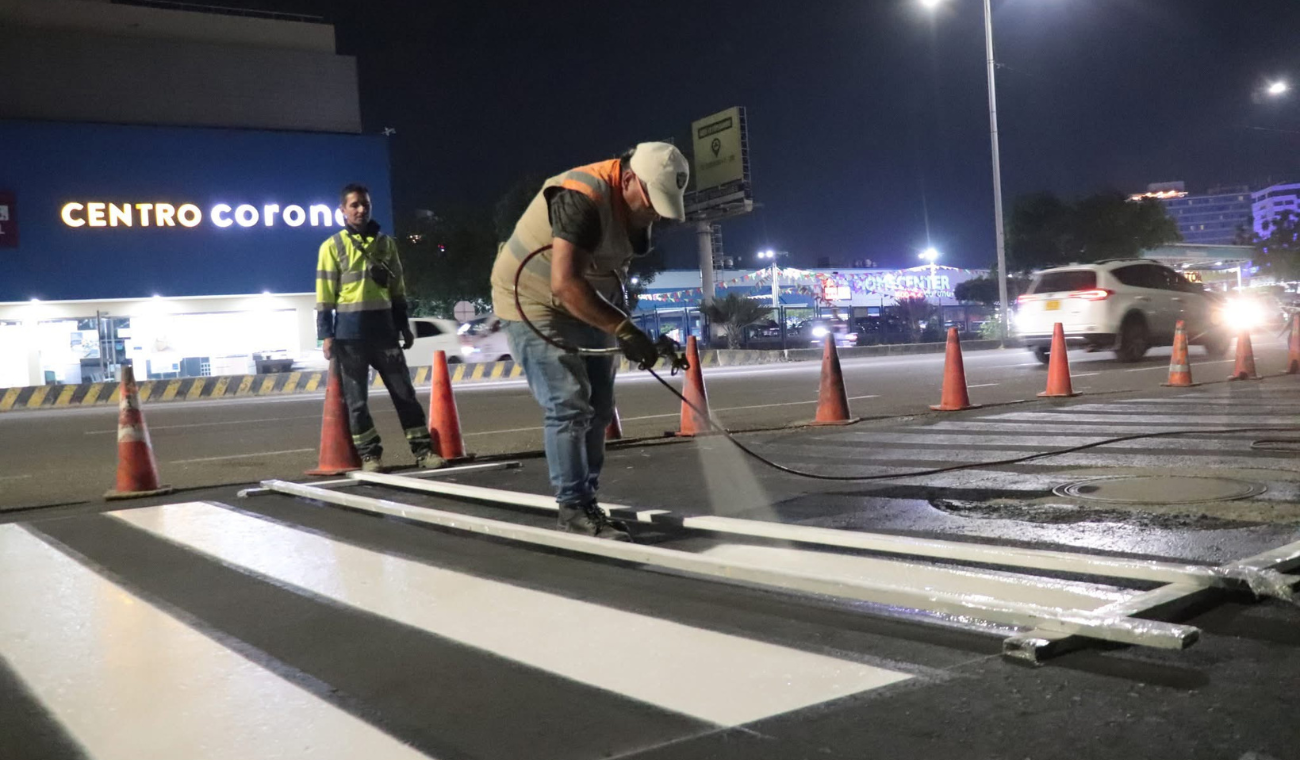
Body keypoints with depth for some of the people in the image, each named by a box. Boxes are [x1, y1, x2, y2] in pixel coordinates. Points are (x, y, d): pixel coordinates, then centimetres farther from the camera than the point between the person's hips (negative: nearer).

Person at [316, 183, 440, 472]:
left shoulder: (386, 243, 11)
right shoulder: (332, 246, 1)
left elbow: (397, 289, 15)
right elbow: (325, 295, -2)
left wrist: (404, 326, 13)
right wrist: (326, 334, -8)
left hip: (383, 327, 3)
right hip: (349, 331, -3)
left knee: (404, 391, 3)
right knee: (356, 397, 3)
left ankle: (423, 449, 8)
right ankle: (370, 455, 12)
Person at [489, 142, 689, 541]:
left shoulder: (635, 207, -2)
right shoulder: (581, 198, -30)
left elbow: (614, 274, 5)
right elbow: (564, 285, -38)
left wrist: (629, 332, -3)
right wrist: (622, 329, -37)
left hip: (584, 305, 9)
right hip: (535, 303, -9)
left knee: (598, 406, 9)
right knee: (569, 406, -13)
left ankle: (586, 499, 19)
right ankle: (573, 508, -4)